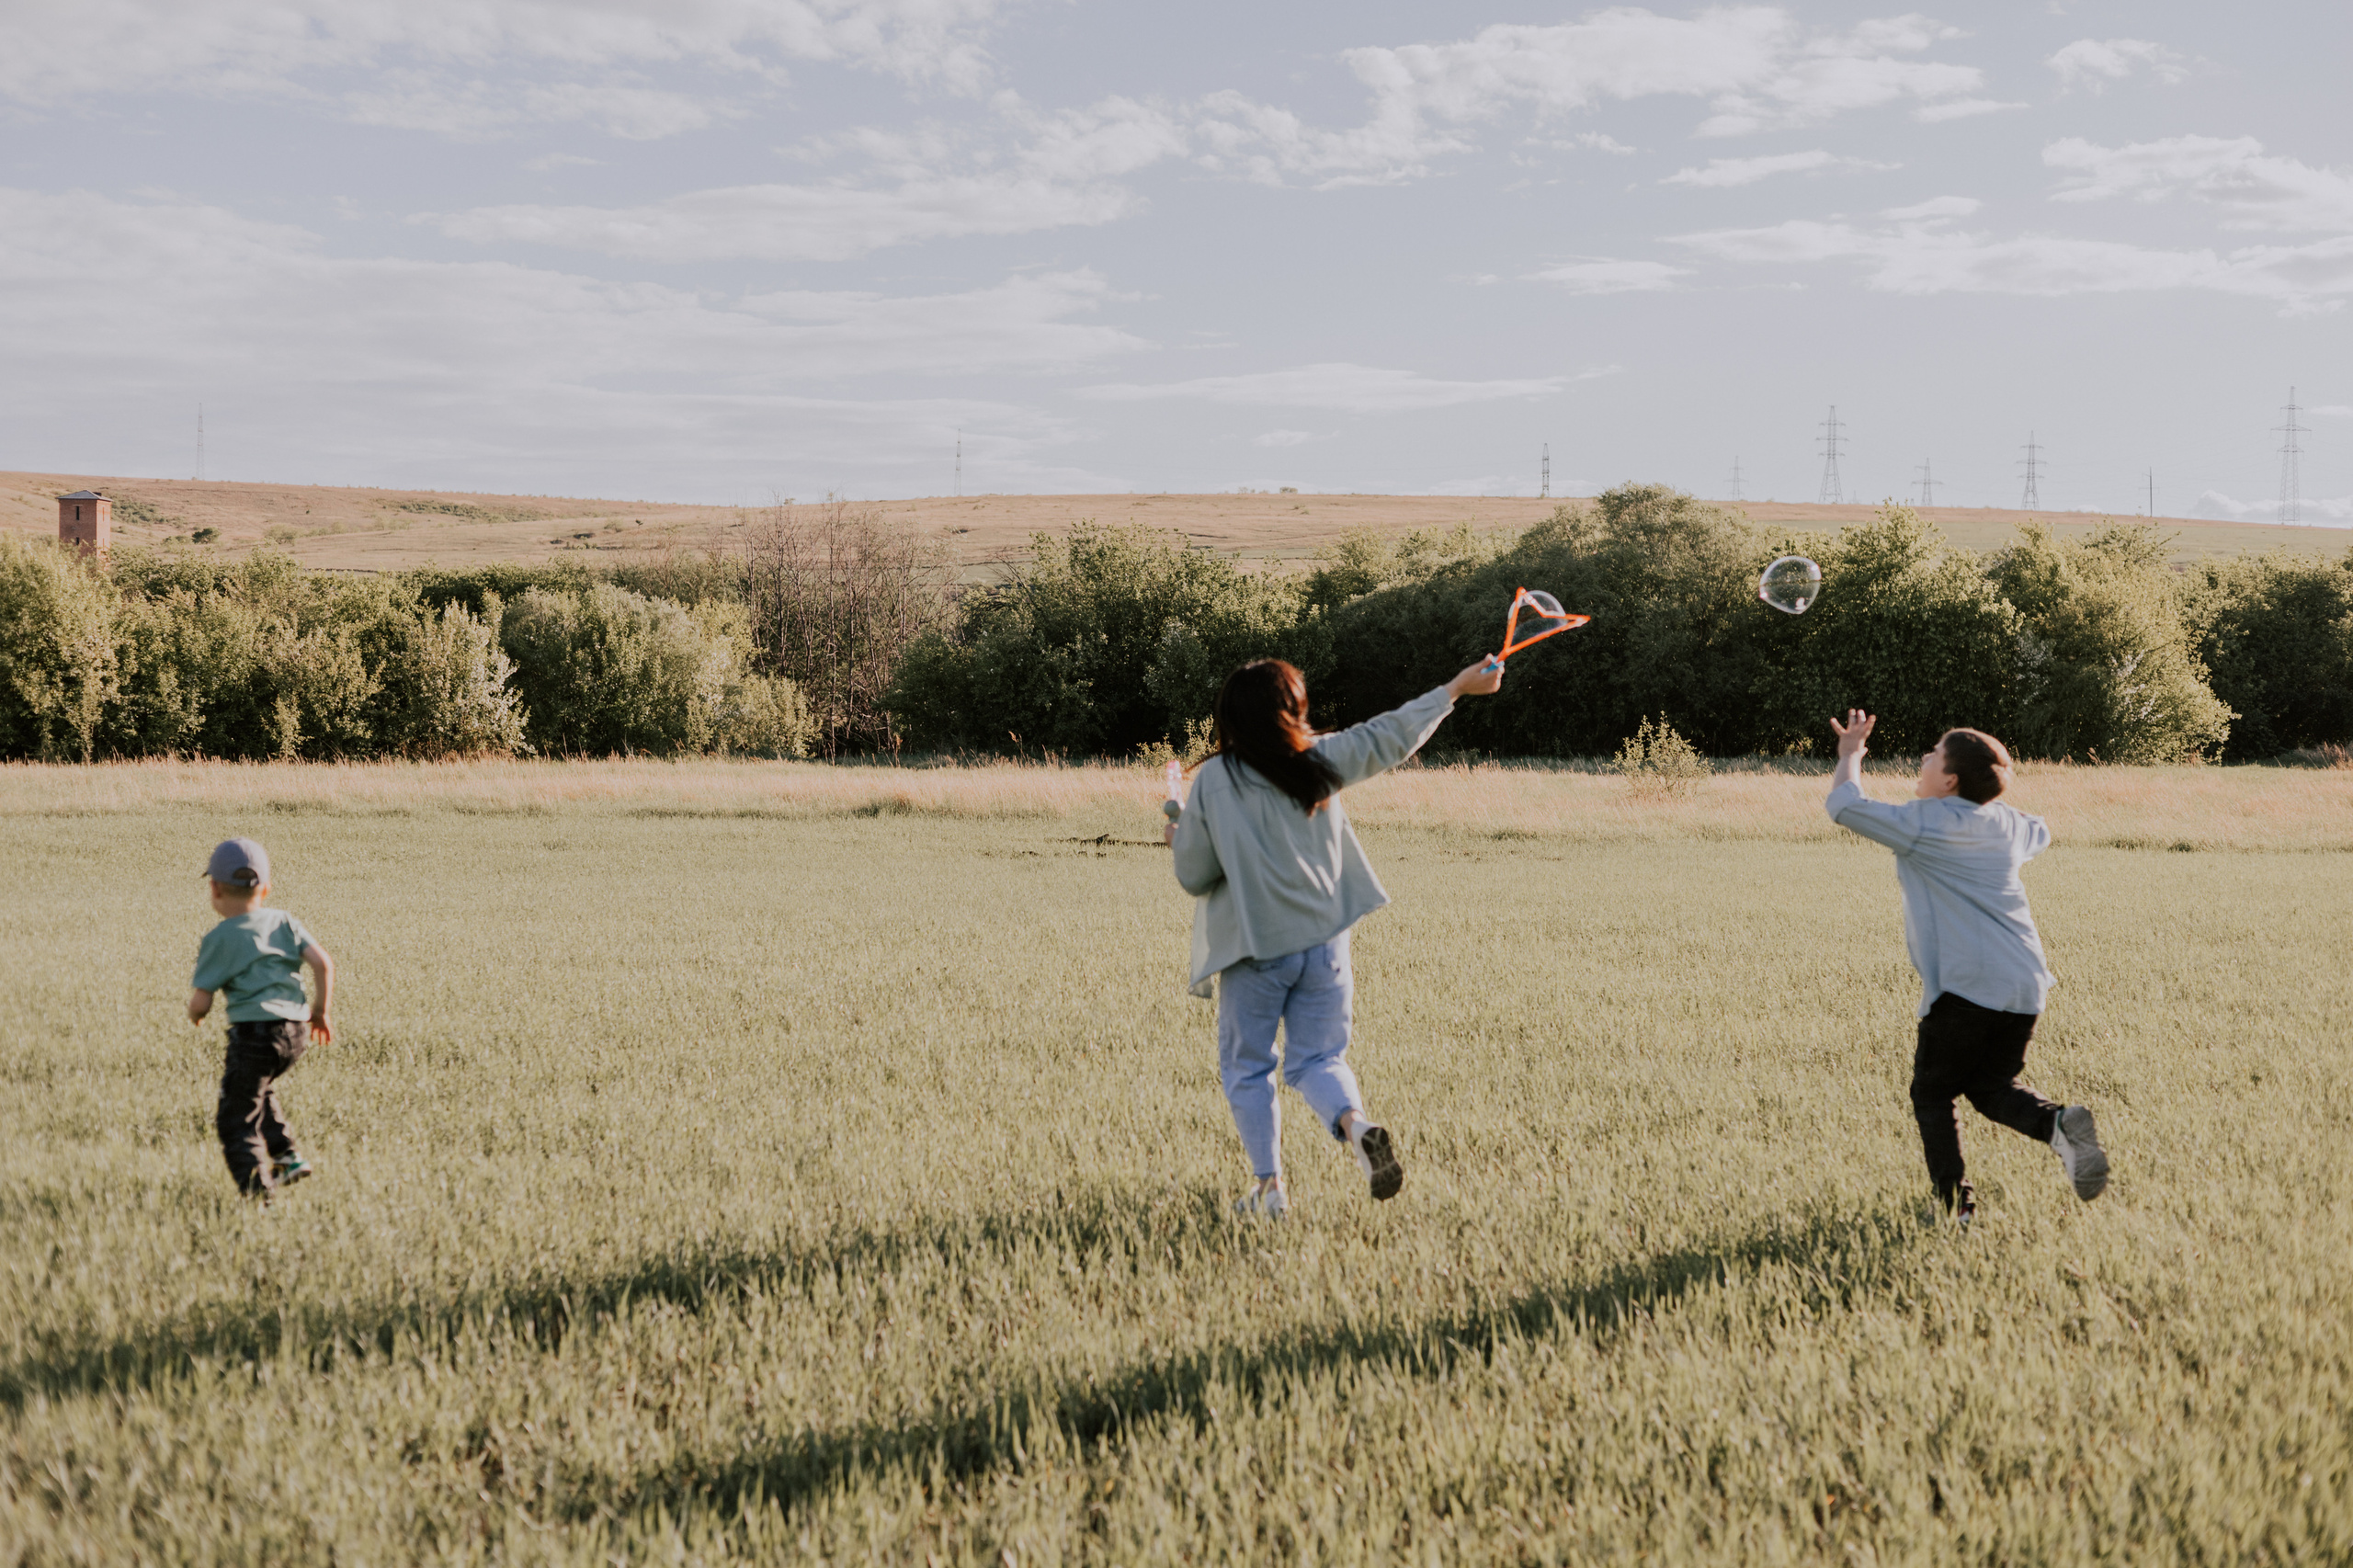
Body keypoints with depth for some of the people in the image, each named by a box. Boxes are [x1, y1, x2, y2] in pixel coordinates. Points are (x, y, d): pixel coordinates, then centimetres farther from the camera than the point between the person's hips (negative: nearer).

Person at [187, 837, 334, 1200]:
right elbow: (323, 963, 2)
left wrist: (193, 1014, 22)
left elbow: (201, 1002, -2)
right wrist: (321, 1010, 14)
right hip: (297, 1029, 6)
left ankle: (257, 1186, -14)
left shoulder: (218, 938, 1)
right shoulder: (284, 922, 12)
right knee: (259, 1091, 32)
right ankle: (286, 1155, 22)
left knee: (235, 1119, 1)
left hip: (254, 1032, -6)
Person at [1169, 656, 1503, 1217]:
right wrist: (1457, 687, 22)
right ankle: (1357, 1126, -19)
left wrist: (1180, 840, 19)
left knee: (1247, 1067, 13)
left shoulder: (1211, 781, -7)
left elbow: (1195, 877, -3)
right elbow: (1392, 736, 11)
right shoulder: (1320, 760, 0)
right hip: (1324, 941, 3)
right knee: (1317, 1060, 11)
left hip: (1255, 947, -2)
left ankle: (1269, 1186, 10)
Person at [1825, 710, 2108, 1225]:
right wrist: (1991, 788, 45)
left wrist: (1850, 753, 15)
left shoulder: (1927, 823, -5)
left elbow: (1844, 805, -2)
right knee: (1991, 1085, 20)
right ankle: (2058, 1124, -8)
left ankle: (1954, 1202, 2)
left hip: (1966, 985, -6)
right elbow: (2040, 835, 39)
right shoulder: (2007, 823, 14)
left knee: (1933, 1094, 9)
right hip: (2025, 981, 7)